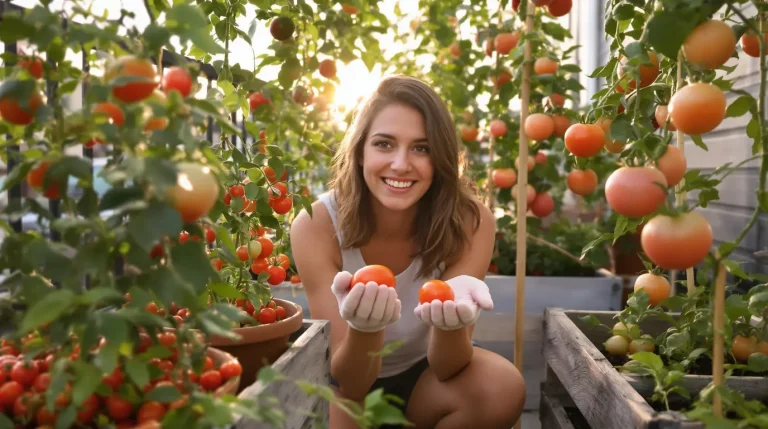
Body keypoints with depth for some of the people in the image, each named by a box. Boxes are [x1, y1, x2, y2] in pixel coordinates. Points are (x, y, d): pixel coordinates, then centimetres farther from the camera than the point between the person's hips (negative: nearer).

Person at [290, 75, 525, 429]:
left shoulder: (470, 222, -22)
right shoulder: (317, 225, -24)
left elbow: (446, 369, -21)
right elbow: (350, 385, -23)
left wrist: (453, 320, -43)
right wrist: (363, 328, -45)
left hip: (424, 376, 1)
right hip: (348, 386, -1)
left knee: (503, 386, -27)